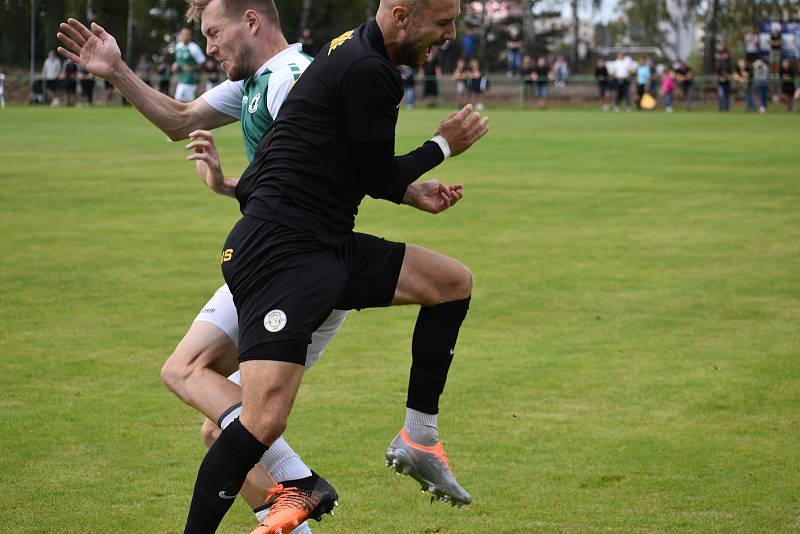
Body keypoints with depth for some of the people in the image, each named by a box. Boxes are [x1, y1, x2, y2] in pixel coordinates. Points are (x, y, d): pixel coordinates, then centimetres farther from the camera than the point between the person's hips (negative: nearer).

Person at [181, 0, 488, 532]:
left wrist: (413, 193, 21)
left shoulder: (357, 56, 14)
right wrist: (443, 145, 8)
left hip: (328, 246, 11)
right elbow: (379, 177, -7)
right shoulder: (367, 70, -17)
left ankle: (419, 438, 19)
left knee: (454, 282, 14)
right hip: (278, 254, -11)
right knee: (265, 422, -19)